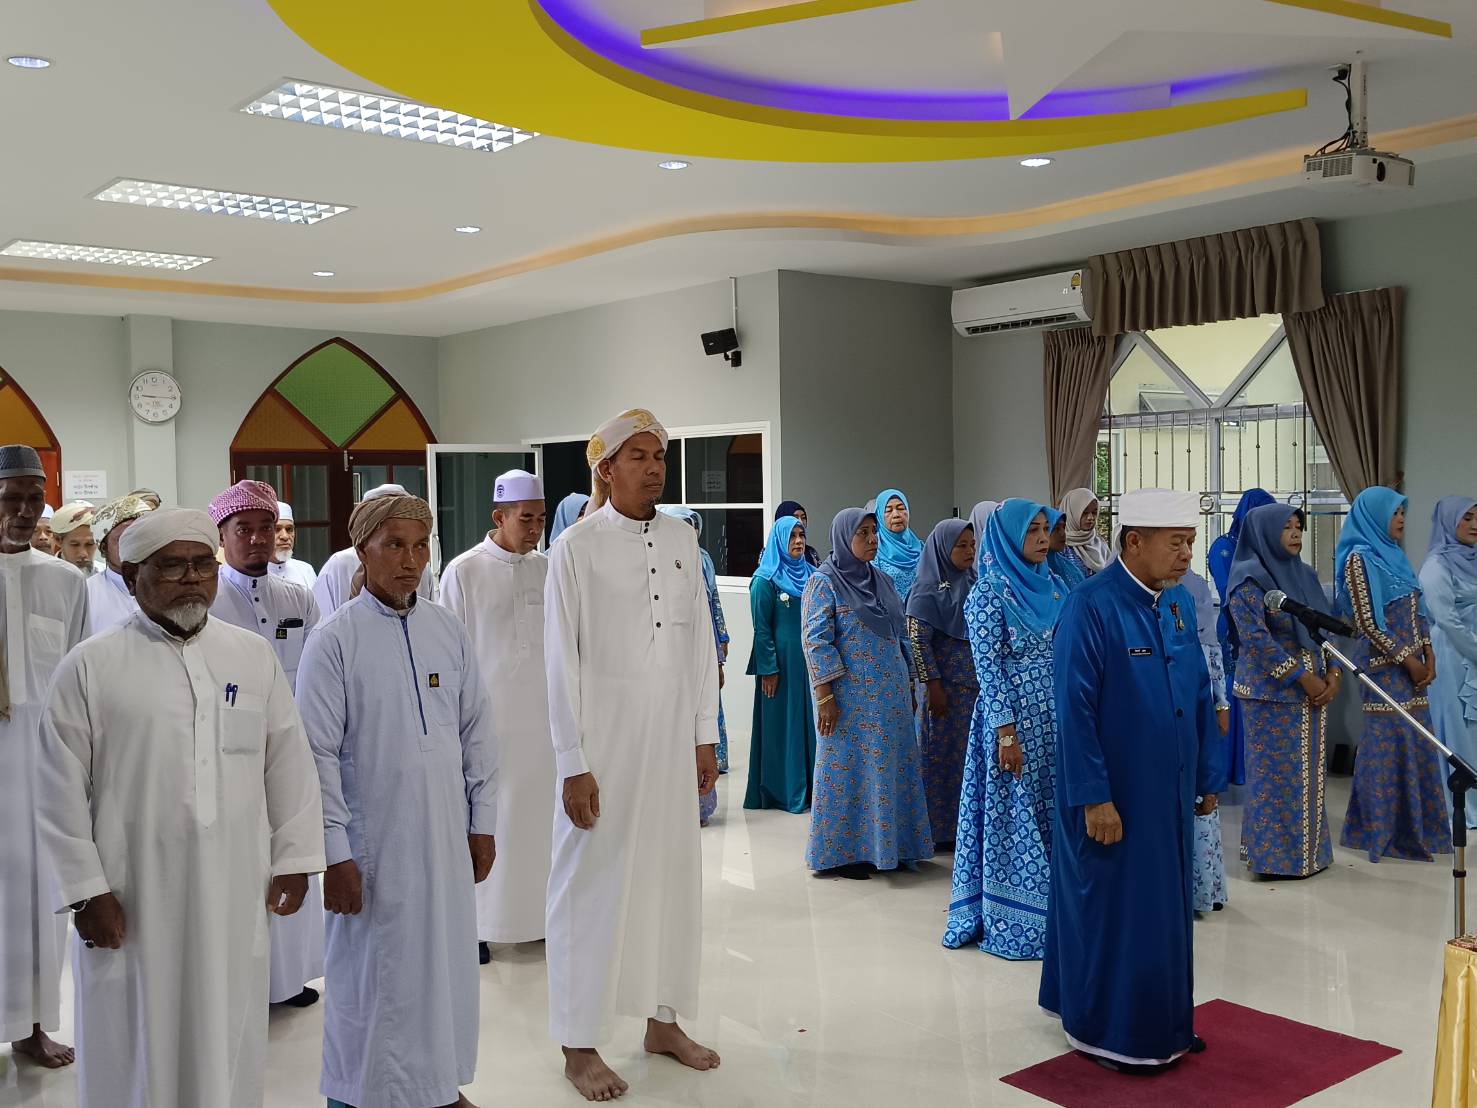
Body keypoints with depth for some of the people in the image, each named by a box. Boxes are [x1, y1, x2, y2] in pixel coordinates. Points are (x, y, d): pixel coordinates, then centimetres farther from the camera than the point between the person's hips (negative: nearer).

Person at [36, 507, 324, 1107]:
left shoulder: (254, 657, 6)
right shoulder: (89, 667, -3)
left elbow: (289, 765, 9)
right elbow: (60, 792, -2)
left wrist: (292, 860, 7)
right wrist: (87, 890, -5)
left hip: (235, 898, 3)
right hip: (131, 904, -2)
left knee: (228, 1047, 12)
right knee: (137, 1053, 8)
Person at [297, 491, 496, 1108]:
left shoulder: (447, 630, 6)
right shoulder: (335, 640, -8)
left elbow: (476, 730, 11)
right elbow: (317, 753, -9)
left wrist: (482, 822, 9)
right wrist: (333, 854, -12)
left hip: (447, 838, 4)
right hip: (373, 843, -4)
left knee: (446, 961, 12)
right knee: (372, 972, 5)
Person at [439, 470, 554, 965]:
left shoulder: (547, 570, 6)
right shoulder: (464, 571, -5)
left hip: (541, 717, 4)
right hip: (488, 717, -3)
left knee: (539, 815, 7)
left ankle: (539, 913, 20)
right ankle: (476, 924, 14)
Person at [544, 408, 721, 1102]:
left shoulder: (682, 540, 6)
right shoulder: (576, 548, -7)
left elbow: (700, 643, 11)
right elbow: (562, 661, -8)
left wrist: (705, 737, 10)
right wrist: (574, 764, -11)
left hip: (672, 742, 5)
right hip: (604, 742, -5)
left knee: (673, 874, 12)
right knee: (593, 882, 2)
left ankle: (664, 1021, 28)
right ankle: (579, 1044, 15)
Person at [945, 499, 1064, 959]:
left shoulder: (1051, 583, 9)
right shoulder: (990, 591, -11)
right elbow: (988, 666, -14)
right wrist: (1006, 732, -17)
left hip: (1055, 716, 7)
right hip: (1014, 715, -7)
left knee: (1054, 813, 11)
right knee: (1013, 815, 2)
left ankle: (1052, 907, 23)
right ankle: (1012, 922, 13)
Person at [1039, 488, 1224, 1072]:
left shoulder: (1180, 601, 4)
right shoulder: (1091, 607, -19)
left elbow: (1200, 693, 11)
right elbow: (1074, 710, -20)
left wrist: (1208, 775, 12)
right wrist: (1093, 797, -20)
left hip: (1170, 789, 7)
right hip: (1113, 792, -7)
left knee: (1166, 906, 17)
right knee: (1115, 909, 7)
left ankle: (1163, 1020, 34)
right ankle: (1111, 1032, 23)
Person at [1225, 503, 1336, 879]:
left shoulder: (1305, 574, 13)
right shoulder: (1249, 577, -10)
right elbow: (1256, 638, -17)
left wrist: (1332, 673, -1)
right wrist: (1303, 677, -17)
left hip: (1313, 688, 7)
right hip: (1273, 692, -7)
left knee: (1309, 771, 11)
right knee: (1277, 772, -3)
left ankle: (1308, 848, 22)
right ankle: (1275, 854, 6)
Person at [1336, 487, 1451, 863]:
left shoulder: (1393, 555, 14)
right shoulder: (1359, 558, -10)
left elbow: (1417, 611, 16)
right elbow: (1366, 621, -15)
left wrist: (1428, 654, 4)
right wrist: (1406, 659, -13)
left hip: (1412, 664, 8)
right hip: (1386, 666, -8)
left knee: (1415, 744, 11)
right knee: (1390, 744, -4)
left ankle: (1414, 828, 20)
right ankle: (1386, 831, 5)